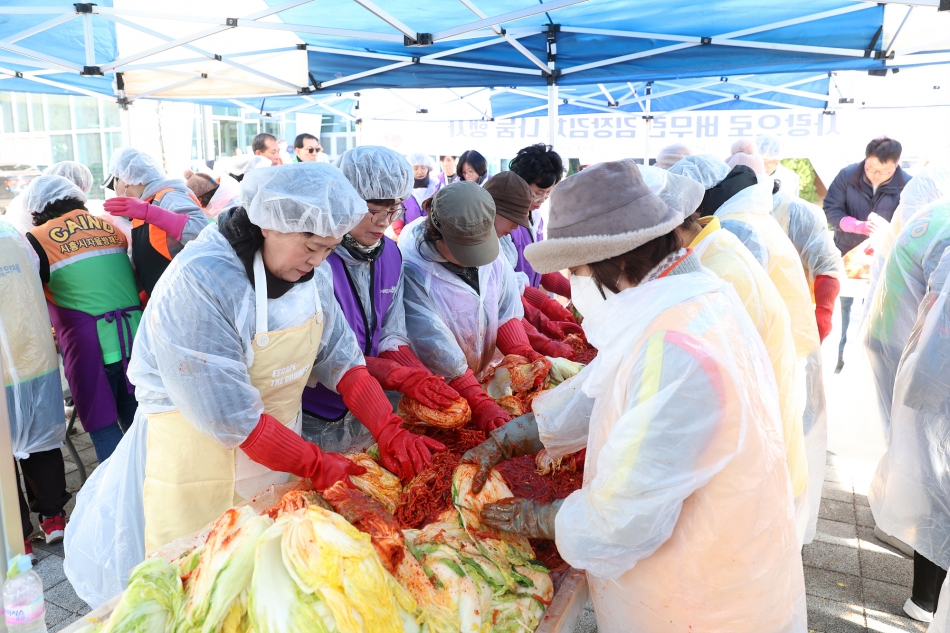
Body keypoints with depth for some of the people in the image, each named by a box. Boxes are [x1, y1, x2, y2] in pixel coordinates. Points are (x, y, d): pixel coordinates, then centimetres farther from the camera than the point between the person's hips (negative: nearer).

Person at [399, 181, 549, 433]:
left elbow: (505, 308, 0)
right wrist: (479, 404, -28)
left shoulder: (489, 243, -8)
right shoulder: (410, 271, -26)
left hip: (482, 379, 6)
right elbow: (437, 353, -26)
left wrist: (524, 355, -14)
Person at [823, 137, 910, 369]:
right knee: (841, 305, 11)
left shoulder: (907, 185, -16)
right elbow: (830, 209, -14)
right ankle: (836, 355, 28)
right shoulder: (847, 175, -14)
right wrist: (858, 225, -30)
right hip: (846, 255, 1)